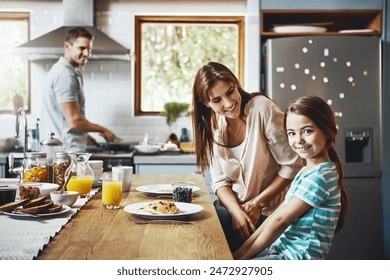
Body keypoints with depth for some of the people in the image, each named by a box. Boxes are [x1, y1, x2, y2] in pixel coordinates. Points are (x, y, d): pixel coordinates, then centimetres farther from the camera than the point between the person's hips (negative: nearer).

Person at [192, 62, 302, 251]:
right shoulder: (213, 124, 3)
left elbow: (292, 166, -13)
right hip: (232, 207, 5)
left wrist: (258, 203, -11)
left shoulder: (262, 108, -14)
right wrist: (236, 211, -16)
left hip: (266, 214, -5)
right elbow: (220, 181, 2)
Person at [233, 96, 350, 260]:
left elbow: (280, 220, -16)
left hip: (298, 258, -8)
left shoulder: (320, 175, -18)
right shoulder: (306, 172, 11)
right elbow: (278, 213, 7)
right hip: (280, 249, 8)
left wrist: (243, 257, -10)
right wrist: (242, 250, 1)